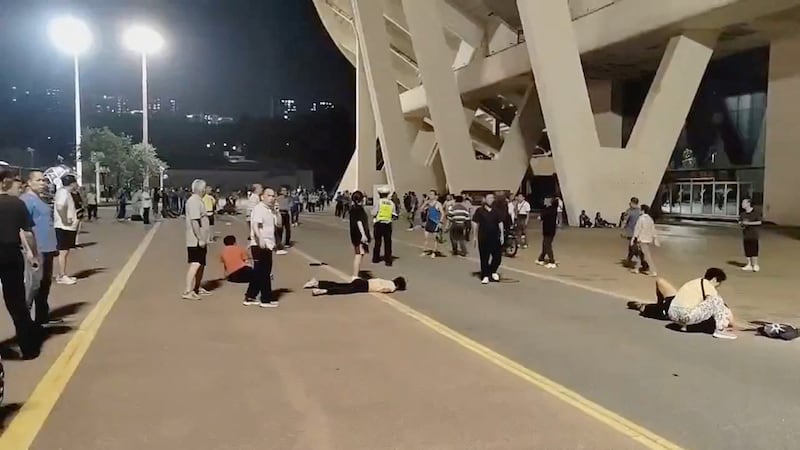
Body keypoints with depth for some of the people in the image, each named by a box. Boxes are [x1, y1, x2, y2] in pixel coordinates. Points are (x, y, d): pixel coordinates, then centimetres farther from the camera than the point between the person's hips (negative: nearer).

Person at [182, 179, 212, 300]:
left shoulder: (198, 200, 16)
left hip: (200, 240, 10)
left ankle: (197, 288, 27)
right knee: (195, 264, -11)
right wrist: (200, 239, -25)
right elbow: (194, 221, -24)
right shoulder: (194, 201, -17)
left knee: (201, 264, 17)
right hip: (196, 240, -10)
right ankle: (187, 291, -11)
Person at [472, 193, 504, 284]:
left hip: (495, 237, 3)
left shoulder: (496, 211, 8)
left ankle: (493, 271, 27)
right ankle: (485, 276, 11)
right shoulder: (479, 211, -1)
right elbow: (475, 224, 1)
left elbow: (500, 223, 11)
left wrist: (502, 235, 5)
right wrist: (475, 237, -2)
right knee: (484, 257, 1)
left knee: (497, 256, 2)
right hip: (483, 238, -3)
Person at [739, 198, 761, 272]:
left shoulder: (756, 213, -6)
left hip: (753, 234, -5)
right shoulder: (743, 213, 10)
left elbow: (759, 222, -10)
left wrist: (749, 223, -16)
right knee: (747, 249, 5)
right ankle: (749, 265, 12)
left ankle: (755, 265, 2)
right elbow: (740, 222, 18)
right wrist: (743, 223, -5)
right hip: (745, 234, 5)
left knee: (754, 250, -5)